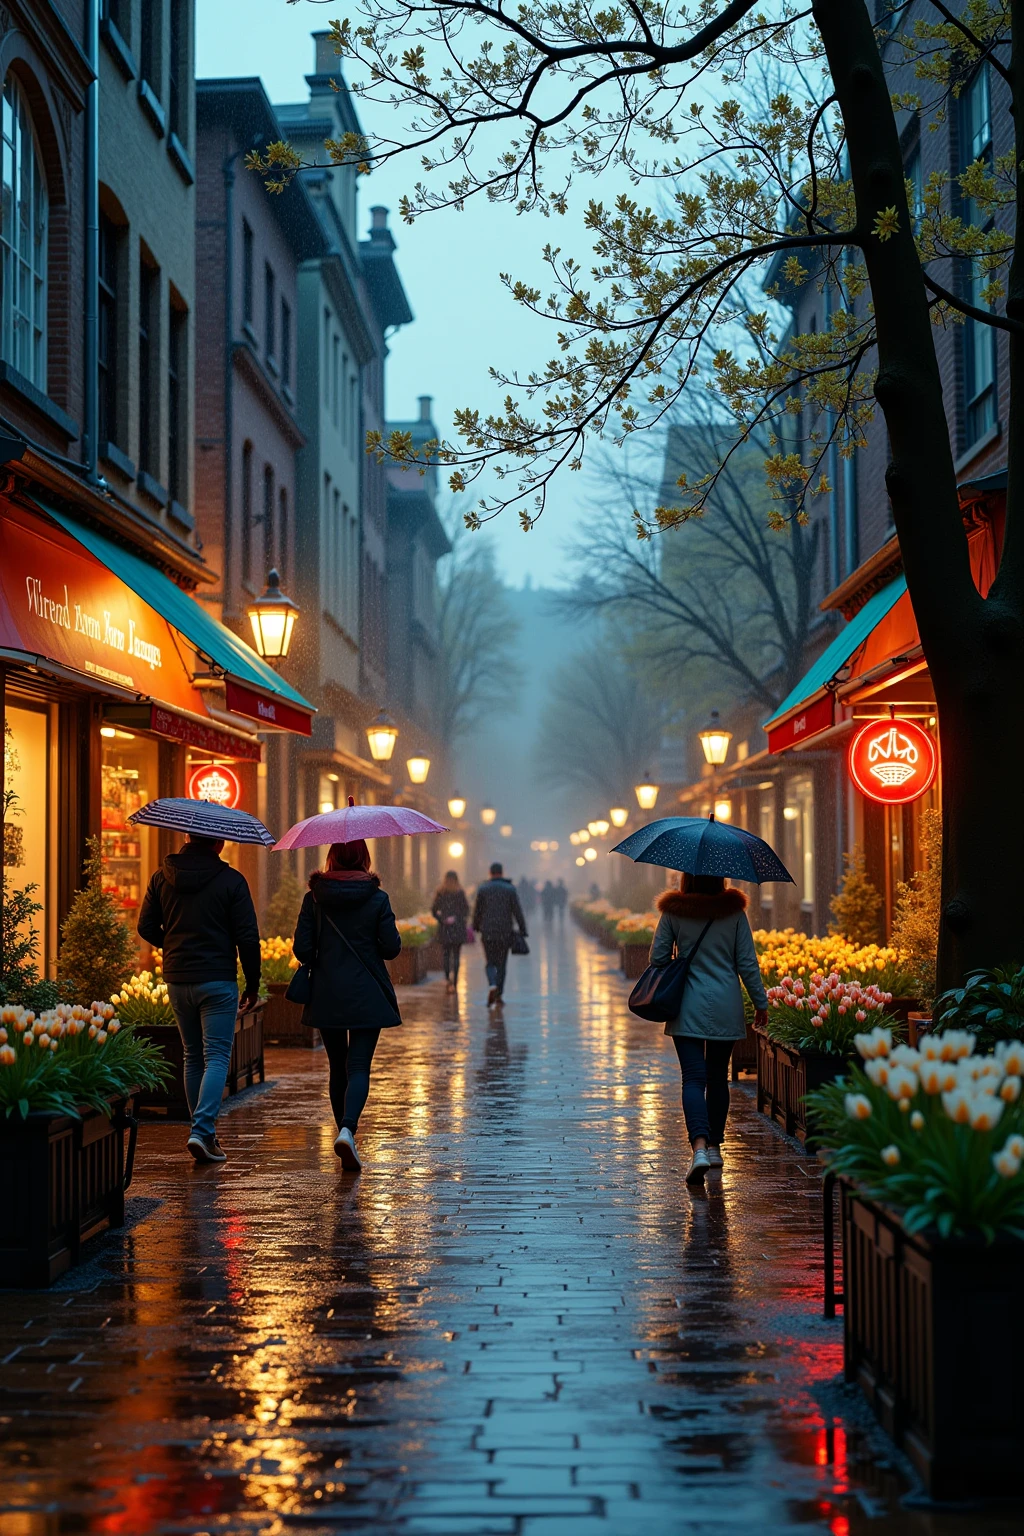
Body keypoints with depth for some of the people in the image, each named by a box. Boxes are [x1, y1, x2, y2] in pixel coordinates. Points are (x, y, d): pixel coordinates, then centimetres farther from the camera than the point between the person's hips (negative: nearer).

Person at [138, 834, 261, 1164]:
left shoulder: (162, 877, 3)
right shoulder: (231, 881, -8)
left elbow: (146, 927, 8)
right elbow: (248, 938, -8)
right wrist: (252, 985, 1)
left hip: (177, 981, 4)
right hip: (217, 981, -4)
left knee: (193, 1058, 15)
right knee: (216, 1058, -2)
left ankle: (202, 1131, 18)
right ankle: (202, 1131, -17)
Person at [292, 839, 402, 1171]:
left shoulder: (314, 898, -2)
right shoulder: (377, 898, -5)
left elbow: (302, 949, -4)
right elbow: (392, 948, -5)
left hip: (326, 994, 2)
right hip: (367, 995, -2)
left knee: (338, 1066, 16)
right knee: (359, 1067, -4)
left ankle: (345, 1129, 24)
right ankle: (347, 1129, -25)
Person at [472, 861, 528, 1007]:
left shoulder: (482, 889, 0)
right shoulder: (510, 889, -2)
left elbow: (477, 911, 4)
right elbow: (517, 912, -4)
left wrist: (476, 927, 20)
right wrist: (523, 931, 0)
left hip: (487, 933, 0)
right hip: (505, 933, 0)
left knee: (490, 963, 6)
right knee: (501, 964, 11)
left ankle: (493, 986, -22)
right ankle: (499, 995, 11)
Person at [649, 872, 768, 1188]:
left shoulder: (673, 912, -4)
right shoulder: (734, 911, -2)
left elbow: (658, 957, 0)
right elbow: (747, 963, -1)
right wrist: (761, 1003, 9)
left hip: (689, 1008, -1)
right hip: (726, 1008, 2)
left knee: (694, 1078, -6)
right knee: (718, 1077, 15)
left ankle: (699, 1146, -24)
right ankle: (715, 1147, 23)